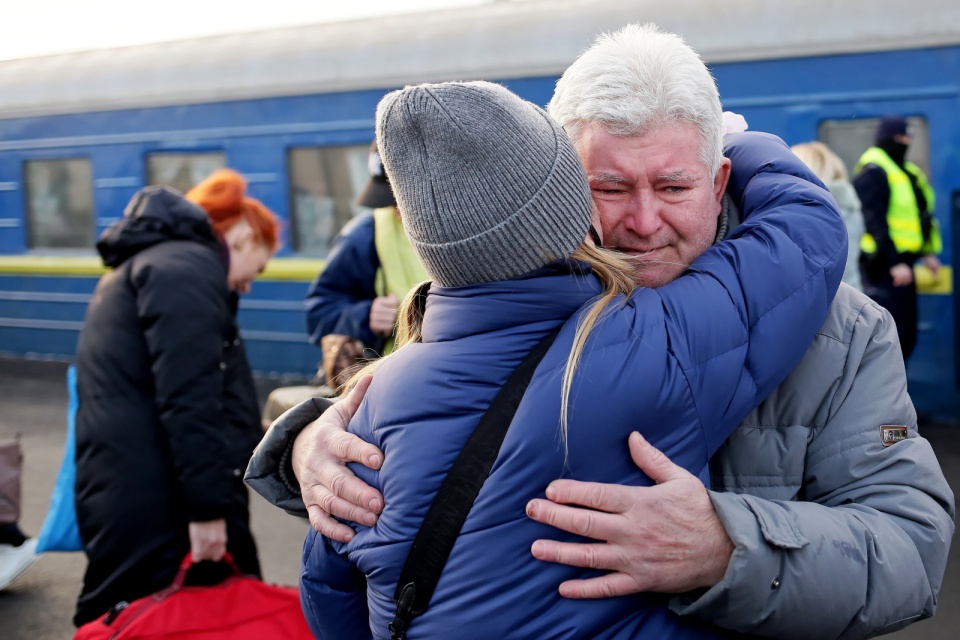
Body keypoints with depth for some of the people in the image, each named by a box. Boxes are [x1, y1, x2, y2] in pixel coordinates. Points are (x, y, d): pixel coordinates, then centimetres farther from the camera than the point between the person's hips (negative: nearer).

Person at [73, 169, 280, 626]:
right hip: (153, 507, -10)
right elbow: (188, 401, -18)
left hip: (134, 497, 10)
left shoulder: (150, 263, 24)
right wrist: (208, 506, -18)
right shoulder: (186, 268, -9)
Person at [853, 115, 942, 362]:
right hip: (883, 266, -10)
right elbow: (875, 223, -19)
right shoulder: (872, 172, -13)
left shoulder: (906, 170, 17)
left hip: (901, 261, 10)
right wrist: (894, 262, -22)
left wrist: (927, 252, 16)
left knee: (907, 334, 12)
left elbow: (919, 215, 23)